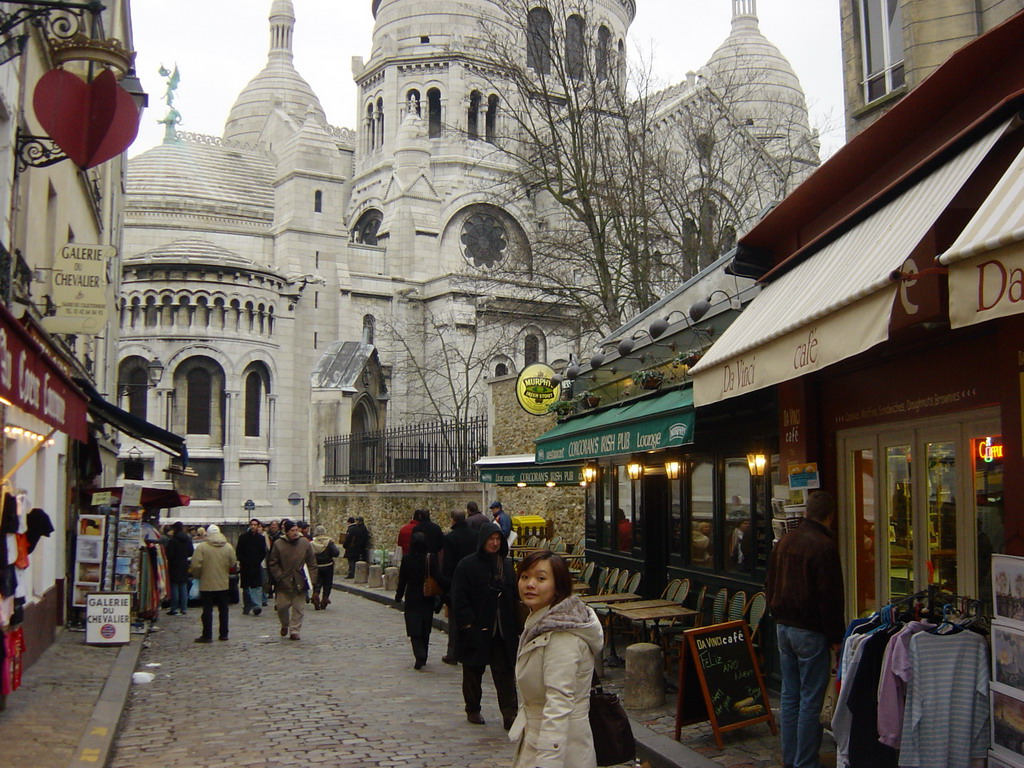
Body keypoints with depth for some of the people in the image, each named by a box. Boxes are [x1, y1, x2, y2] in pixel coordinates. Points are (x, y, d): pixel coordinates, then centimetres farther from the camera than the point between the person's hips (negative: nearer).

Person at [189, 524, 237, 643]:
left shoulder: (202, 547, -11)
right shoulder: (228, 547, -1)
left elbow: (196, 565, -14)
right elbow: (233, 563, 5)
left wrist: (198, 576, 5)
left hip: (207, 585, -3)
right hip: (223, 584, 3)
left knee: (207, 611, 2)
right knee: (223, 610, 12)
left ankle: (207, 635, 4)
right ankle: (223, 634, 16)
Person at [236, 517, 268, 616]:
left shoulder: (261, 538, 4)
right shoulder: (243, 537, 3)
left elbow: (263, 553, 9)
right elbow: (238, 552, 4)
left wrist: (257, 562, 0)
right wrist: (243, 562, -5)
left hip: (256, 566, -1)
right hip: (245, 566, 1)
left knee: (257, 587, -11)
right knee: (246, 588, 8)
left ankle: (257, 606, -18)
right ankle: (247, 607, 19)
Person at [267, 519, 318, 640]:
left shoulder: (305, 543, 0)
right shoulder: (278, 544, -4)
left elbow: (312, 563, 6)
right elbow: (272, 563, 2)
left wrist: (309, 578, -3)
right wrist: (279, 577, -7)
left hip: (300, 583, 1)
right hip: (284, 583, -1)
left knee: (298, 608, 3)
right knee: (282, 606, 4)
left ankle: (294, 631, 13)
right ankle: (285, 625, 32)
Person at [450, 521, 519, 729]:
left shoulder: (507, 565, 9)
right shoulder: (467, 565, -6)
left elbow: (514, 597, 13)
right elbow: (459, 599, -9)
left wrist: (515, 628, 8)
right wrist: (468, 624, -17)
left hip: (503, 632, 3)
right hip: (476, 631, -3)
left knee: (505, 673, 0)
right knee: (473, 672, 10)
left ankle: (510, 715, 1)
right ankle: (473, 710, 24)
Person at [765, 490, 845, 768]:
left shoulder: (784, 541, 8)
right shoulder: (824, 546, -16)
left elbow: (770, 586, 16)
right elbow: (830, 597, -16)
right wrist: (836, 635, -8)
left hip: (783, 627, 8)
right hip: (810, 631, -7)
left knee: (790, 695, 13)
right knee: (810, 700, -1)